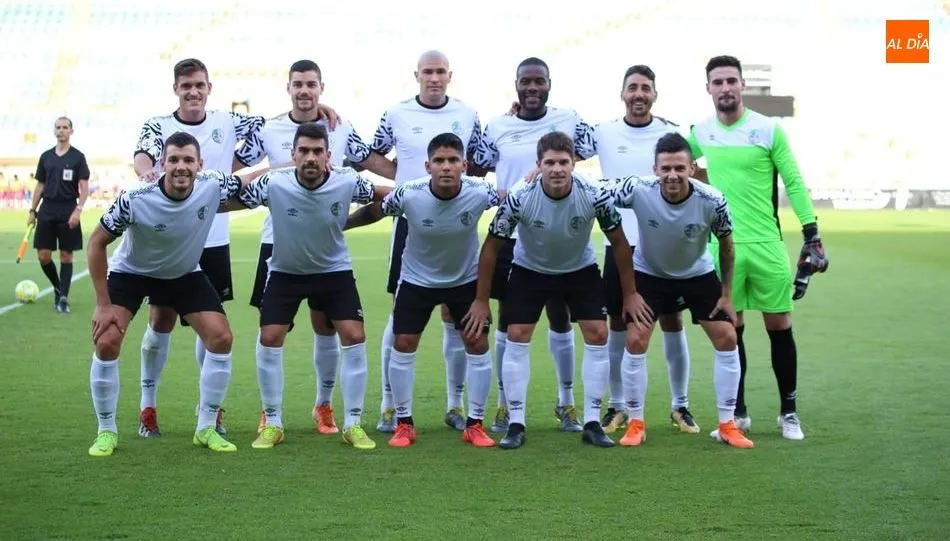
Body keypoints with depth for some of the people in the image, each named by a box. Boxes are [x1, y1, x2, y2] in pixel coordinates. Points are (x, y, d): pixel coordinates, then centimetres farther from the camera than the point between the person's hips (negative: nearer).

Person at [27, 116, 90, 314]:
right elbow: (40, 185, 15)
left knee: (66, 255, -1)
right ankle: (57, 288, 21)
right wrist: (32, 210, 10)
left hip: (68, 211, -3)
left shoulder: (78, 157, 0)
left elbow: (84, 187, -4)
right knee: (43, 256, -1)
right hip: (47, 210, 3)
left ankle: (63, 298, 1)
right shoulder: (46, 157, 10)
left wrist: (78, 209, -16)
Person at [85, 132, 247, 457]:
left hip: (186, 275, 3)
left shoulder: (213, 186, -26)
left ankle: (206, 429, 6)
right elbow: (96, 243, -20)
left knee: (221, 338, -9)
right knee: (106, 342, -18)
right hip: (130, 273, -3)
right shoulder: (135, 199, -33)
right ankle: (106, 432, 2)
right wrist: (103, 304, -20)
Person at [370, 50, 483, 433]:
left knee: (454, 314, 5)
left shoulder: (467, 115, 4)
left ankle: (455, 405, 14)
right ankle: (390, 405, 7)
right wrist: (403, 175, -3)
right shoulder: (396, 114, 0)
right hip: (410, 220, -1)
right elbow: (373, 156, 10)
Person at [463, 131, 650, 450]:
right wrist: (481, 300, -12)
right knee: (516, 337, -11)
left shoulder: (594, 195, -26)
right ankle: (516, 425, -1)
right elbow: (492, 245, -15)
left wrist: (630, 295, -7)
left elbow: (619, 243, -11)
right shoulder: (519, 198, -28)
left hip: (580, 270, 1)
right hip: (529, 270, -1)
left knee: (598, 335, -9)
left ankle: (592, 423, 1)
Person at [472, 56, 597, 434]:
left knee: (560, 318, 7)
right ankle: (504, 403, 15)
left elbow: (593, 157, 4)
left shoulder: (569, 122, 1)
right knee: (508, 320, 6)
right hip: (510, 236, 1)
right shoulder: (497, 128, 3)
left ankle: (566, 402, 19)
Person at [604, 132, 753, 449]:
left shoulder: (712, 201, -27)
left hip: (698, 275, 1)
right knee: (635, 341, -10)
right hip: (649, 273, -1)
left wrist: (726, 294, -5)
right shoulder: (638, 191, -31)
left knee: (727, 339, -4)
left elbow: (725, 245, -9)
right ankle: (635, 424, 6)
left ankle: (727, 425, 9)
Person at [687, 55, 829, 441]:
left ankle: (788, 412, 15)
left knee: (779, 327, 3)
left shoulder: (769, 130, -5)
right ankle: (738, 414, 17)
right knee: (730, 330, 6)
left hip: (766, 244, -2)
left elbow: (794, 184, -2)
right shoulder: (700, 133, 3)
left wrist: (812, 237, -4)